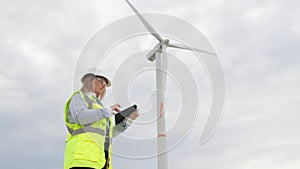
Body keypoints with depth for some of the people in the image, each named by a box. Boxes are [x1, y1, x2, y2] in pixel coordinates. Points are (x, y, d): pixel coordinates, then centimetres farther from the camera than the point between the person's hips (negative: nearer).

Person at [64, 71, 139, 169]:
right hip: (83, 154, -7)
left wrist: (129, 119, 18)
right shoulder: (78, 97, 12)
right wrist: (107, 111, -1)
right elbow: (81, 117, -11)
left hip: (100, 157, 7)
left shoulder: (97, 105, 32)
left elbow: (109, 134, 25)